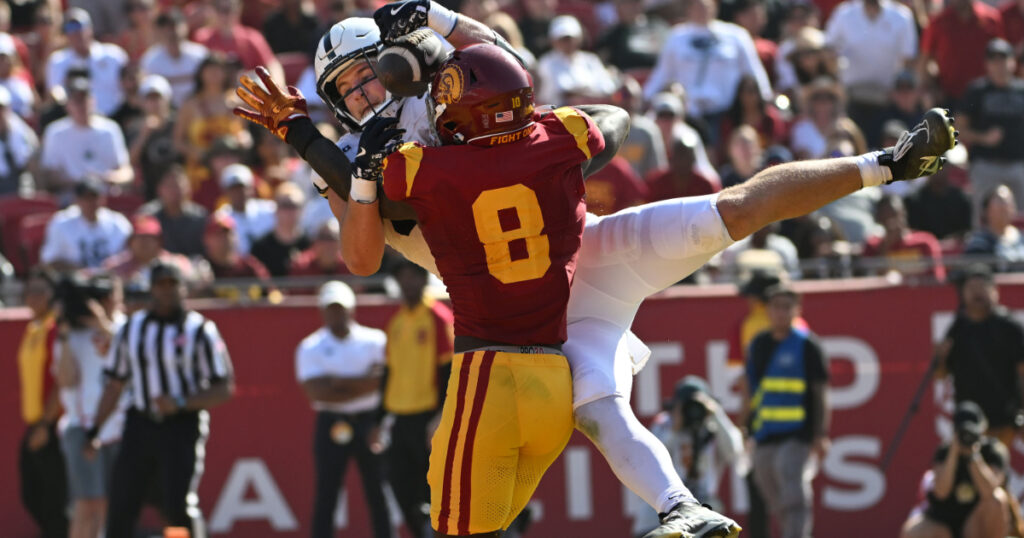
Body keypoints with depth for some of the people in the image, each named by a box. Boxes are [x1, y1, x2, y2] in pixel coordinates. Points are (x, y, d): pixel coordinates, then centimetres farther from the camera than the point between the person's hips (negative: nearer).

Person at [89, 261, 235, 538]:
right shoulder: (131, 328, 12)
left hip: (183, 427, -4)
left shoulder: (200, 330, -2)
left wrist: (180, 402, -18)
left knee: (179, 506, -15)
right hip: (140, 424, 4)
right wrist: (94, 430, 11)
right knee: (121, 505, 0)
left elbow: (224, 388, -5)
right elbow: (115, 385, 18)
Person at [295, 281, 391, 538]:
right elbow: (317, 392, -9)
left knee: (378, 492, 1)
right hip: (332, 426, -1)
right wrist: (362, 384, -10)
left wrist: (341, 382, -12)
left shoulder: (375, 341, 6)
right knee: (326, 494, -2)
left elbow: (382, 380, -7)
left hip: (370, 422, 1)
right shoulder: (310, 348, 4)